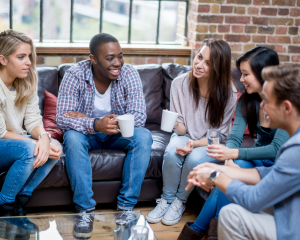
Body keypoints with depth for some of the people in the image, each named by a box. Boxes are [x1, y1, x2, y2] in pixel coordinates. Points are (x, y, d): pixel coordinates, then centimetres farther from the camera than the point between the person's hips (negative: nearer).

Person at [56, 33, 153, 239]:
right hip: (88, 134, -1)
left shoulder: (129, 74, -17)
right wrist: (95, 124, -47)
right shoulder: (75, 76, -18)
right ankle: (85, 210, -25)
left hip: (118, 133, 1)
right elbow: (62, 119, -25)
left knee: (144, 137, -28)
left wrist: (83, 118, -31)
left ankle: (126, 206, -19)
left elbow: (139, 117, -26)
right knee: (73, 138, -33)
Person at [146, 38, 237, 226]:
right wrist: (178, 126, -28)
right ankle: (166, 199, -6)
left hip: (211, 143, -2)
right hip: (186, 135, 2)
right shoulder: (180, 83, -12)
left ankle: (180, 201, -4)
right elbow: (181, 128, -3)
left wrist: (194, 144, -27)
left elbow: (220, 134, -11)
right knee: (172, 152, -30)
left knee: (195, 158, -32)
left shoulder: (229, 93, -19)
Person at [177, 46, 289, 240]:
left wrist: (234, 153, -34)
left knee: (240, 165, -30)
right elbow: (235, 137, -9)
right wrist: (228, 158, -31)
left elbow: (277, 149, -26)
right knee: (234, 166, -28)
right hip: (258, 157, 5)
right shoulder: (247, 100, -2)